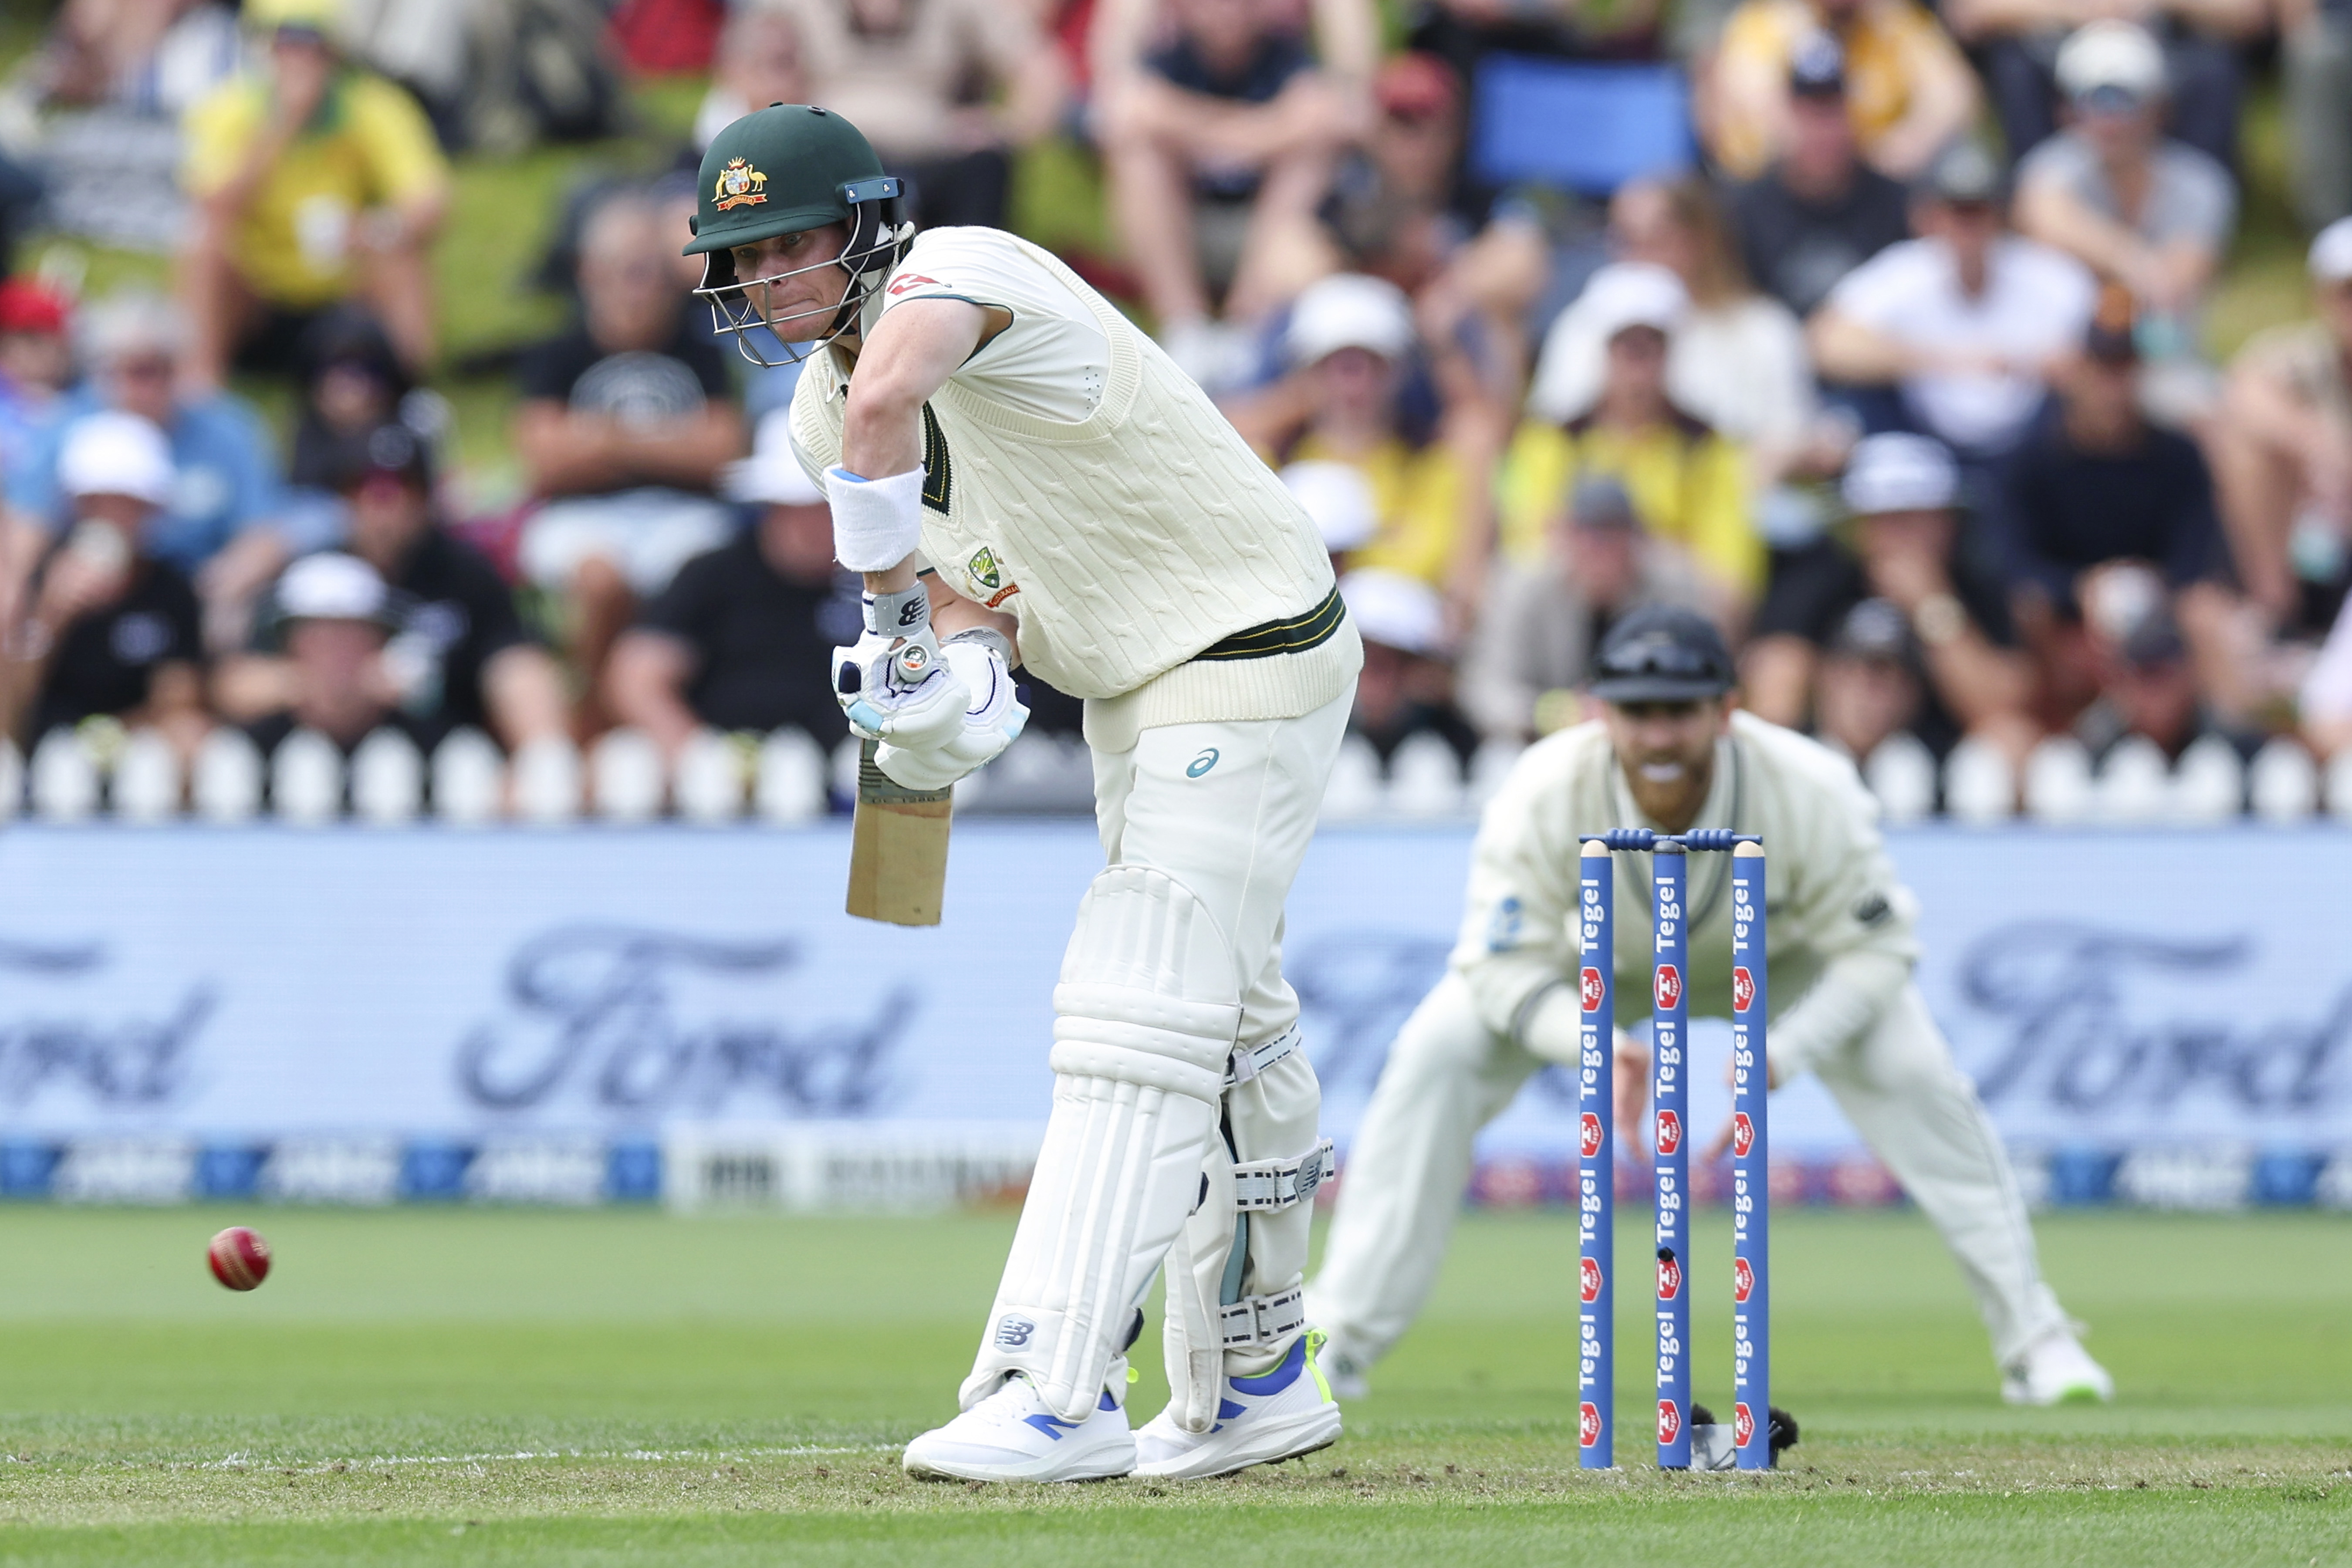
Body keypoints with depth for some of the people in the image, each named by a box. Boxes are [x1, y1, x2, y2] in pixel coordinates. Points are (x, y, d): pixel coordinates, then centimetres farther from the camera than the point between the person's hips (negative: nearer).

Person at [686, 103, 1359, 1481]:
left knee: (1136, 1026, -17)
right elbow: (972, 574, 9)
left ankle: (1057, 1393, -23)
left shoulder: (956, 269, -24)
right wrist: (952, 661, -15)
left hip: (1251, 654, -10)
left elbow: (889, 399, -46)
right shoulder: (822, 413, 5)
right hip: (1131, 693, 10)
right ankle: (1256, 1382, 30)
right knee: (1226, 1028, 19)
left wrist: (895, 605, -35)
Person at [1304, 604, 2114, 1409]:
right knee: (1437, 1054, -21)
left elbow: (1875, 949, -25)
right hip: (1598, 963, 0)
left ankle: (2035, 1342, -8)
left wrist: (1781, 1057, -40)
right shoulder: (1543, 797, -36)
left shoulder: (1811, 792, -36)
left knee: (1913, 1071, -21)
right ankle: (1341, 1336, -11)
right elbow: (1503, 967, -29)